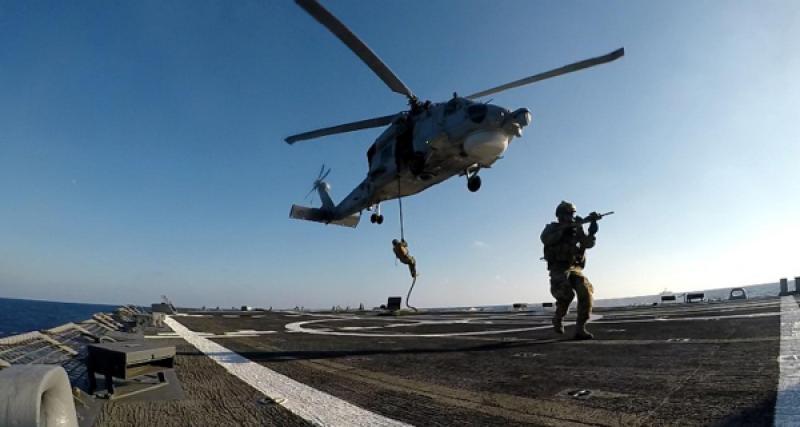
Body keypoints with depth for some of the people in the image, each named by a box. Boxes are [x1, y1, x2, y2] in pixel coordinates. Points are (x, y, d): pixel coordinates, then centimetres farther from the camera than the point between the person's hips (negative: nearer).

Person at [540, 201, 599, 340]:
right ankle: (558, 318, 4)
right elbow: (546, 240, -18)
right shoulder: (552, 228, 4)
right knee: (566, 294, -27)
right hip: (558, 270, -4)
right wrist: (563, 229, -22)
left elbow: (588, 243, -2)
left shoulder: (576, 230, 13)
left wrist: (593, 226, -16)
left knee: (586, 292, -19)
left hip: (575, 269, 4)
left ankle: (580, 329, -12)